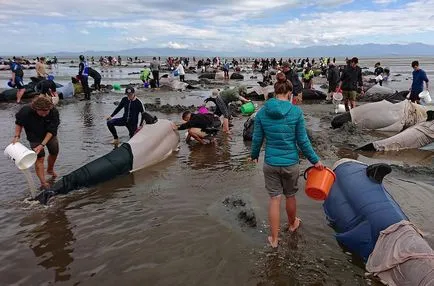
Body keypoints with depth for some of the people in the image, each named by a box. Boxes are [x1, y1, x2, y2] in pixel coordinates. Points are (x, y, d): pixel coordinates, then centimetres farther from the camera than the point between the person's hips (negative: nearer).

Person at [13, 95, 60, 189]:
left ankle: (50, 170, 45)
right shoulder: (26, 111, -31)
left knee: (54, 152, 14)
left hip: (50, 135, 2)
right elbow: (19, 123, -9)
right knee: (40, 157, -10)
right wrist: (17, 136, -16)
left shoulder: (54, 112, -30)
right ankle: (43, 183, -9)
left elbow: (51, 131, -26)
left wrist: (42, 145, -32)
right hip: (35, 136, -2)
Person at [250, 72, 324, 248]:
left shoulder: (262, 112, -6)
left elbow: (257, 138, 2)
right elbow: (303, 141, -8)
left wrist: (254, 155, 20)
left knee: (274, 199, 10)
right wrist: (315, 160, 5)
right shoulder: (296, 112, -11)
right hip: (291, 163, -1)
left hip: (270, 163, 1)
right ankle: (292, 224, 47)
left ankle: (274, 239, 17)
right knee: (290, 196, 21)